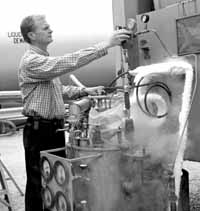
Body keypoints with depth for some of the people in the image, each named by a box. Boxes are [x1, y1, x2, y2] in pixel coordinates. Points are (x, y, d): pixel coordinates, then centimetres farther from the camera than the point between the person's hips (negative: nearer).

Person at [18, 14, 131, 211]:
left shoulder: (45, 58, 15)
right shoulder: (31, 61, -17)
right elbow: (67, 63, -30)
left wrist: (84, 91, 8)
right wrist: (104, 45, -31)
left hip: (55, 127, 9)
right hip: (38, 130, -9)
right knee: (38, 184, 2)